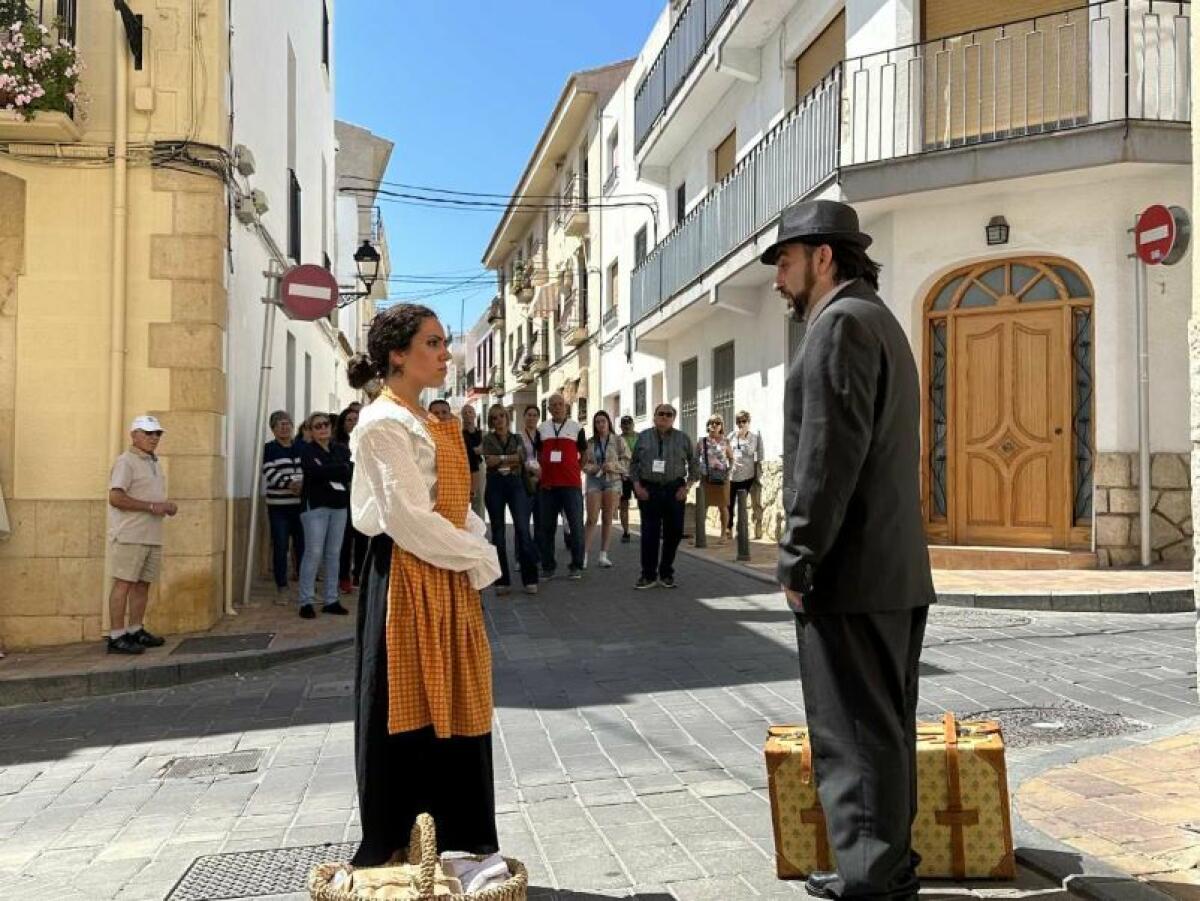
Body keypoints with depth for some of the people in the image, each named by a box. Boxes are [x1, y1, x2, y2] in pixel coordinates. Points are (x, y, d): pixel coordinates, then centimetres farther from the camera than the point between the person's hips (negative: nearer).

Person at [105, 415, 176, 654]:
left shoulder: (155, 462, 19)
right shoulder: (126, 462, -9)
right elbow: (115, 498, -20)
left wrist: (167, 506, 8)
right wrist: (151, 506, -19)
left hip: (152, 536, 9)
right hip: (130, 535, -8)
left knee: (143, 583, 11)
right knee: (124, 583, -6)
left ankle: (135, 631, 20)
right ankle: (116, 637, -4)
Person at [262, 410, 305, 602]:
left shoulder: (303, 447, 12)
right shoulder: (269, 449, 3)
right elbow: (270, 473, -9)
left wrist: (304, 484, -15)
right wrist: (290, 484, -22)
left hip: (302, 505, 2)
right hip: (279, 507, -2)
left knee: (303, 546, 2)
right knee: (280, 547, 0)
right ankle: (281, 589, 9)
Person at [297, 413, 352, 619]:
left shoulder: (342, 449, 11)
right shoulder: (307, 450, 0)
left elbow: (351, 472, -5)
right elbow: (314, 472, -18)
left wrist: (326, 471, -14)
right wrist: (340, 469, -11)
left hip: (339, 505, 4)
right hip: (315, 505, -4)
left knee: (334, 554, 6)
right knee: (314, 553, -7)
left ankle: (331, 600, 12)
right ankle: (306, 602, -1)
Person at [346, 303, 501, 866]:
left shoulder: (428, 423, 16)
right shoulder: (383, 423, -12)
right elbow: (409, 519, -20)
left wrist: (476, 552, -2)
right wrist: (480, 558, -10)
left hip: (448, 578, 9)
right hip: (406, 579, -9)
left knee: (451, 708, 12)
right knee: (409, 711, -1)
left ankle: (450, 840, 24)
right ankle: (395, 851, 13)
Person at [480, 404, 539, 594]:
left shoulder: (517, 439, 13)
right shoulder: (487, 439, 9)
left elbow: (522, 458, -5)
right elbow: (489, 462, -8)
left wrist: (500, 459, -7)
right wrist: (512, 459, -6)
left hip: (516, 484, 0)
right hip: (495, 486, 0)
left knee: (523, 529, -11)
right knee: (498, 532, 1)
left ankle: (530, 579, -7)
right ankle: (502, 580, 7)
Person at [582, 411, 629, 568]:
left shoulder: (618, 440, 3)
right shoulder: (589, 443, 8)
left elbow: (627, 461, 0)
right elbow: (583, 463, 9)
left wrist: (613, 465, -16)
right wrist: (592, 468, -11)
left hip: (613, 480, 0)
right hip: (594, 480, 0)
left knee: (607, 519, 3)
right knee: (591, 519, -7)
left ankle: (603, 555, 7)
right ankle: (584, 554, -7)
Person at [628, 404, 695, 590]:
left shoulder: (683, 439, 6)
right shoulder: (643, 437, 8)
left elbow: (693, 465, 9)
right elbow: (634, 463, 11)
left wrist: (687, 487, -2)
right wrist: (637, 485, -1)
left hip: (675, 491, 1)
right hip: (648, 490, 0)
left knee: (673, 533, 4)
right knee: (649, 533, -3)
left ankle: (666, 574, 18)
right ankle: (648, 576, 6)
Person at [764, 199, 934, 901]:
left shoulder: (841, 322, -11)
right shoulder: (879, 321, 20)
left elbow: (829, 455, -20)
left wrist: (798, 561, -16)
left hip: (851, 575, -10)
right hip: (895, 571, 10)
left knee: (857, 738, -3)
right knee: (883, 730, 16)